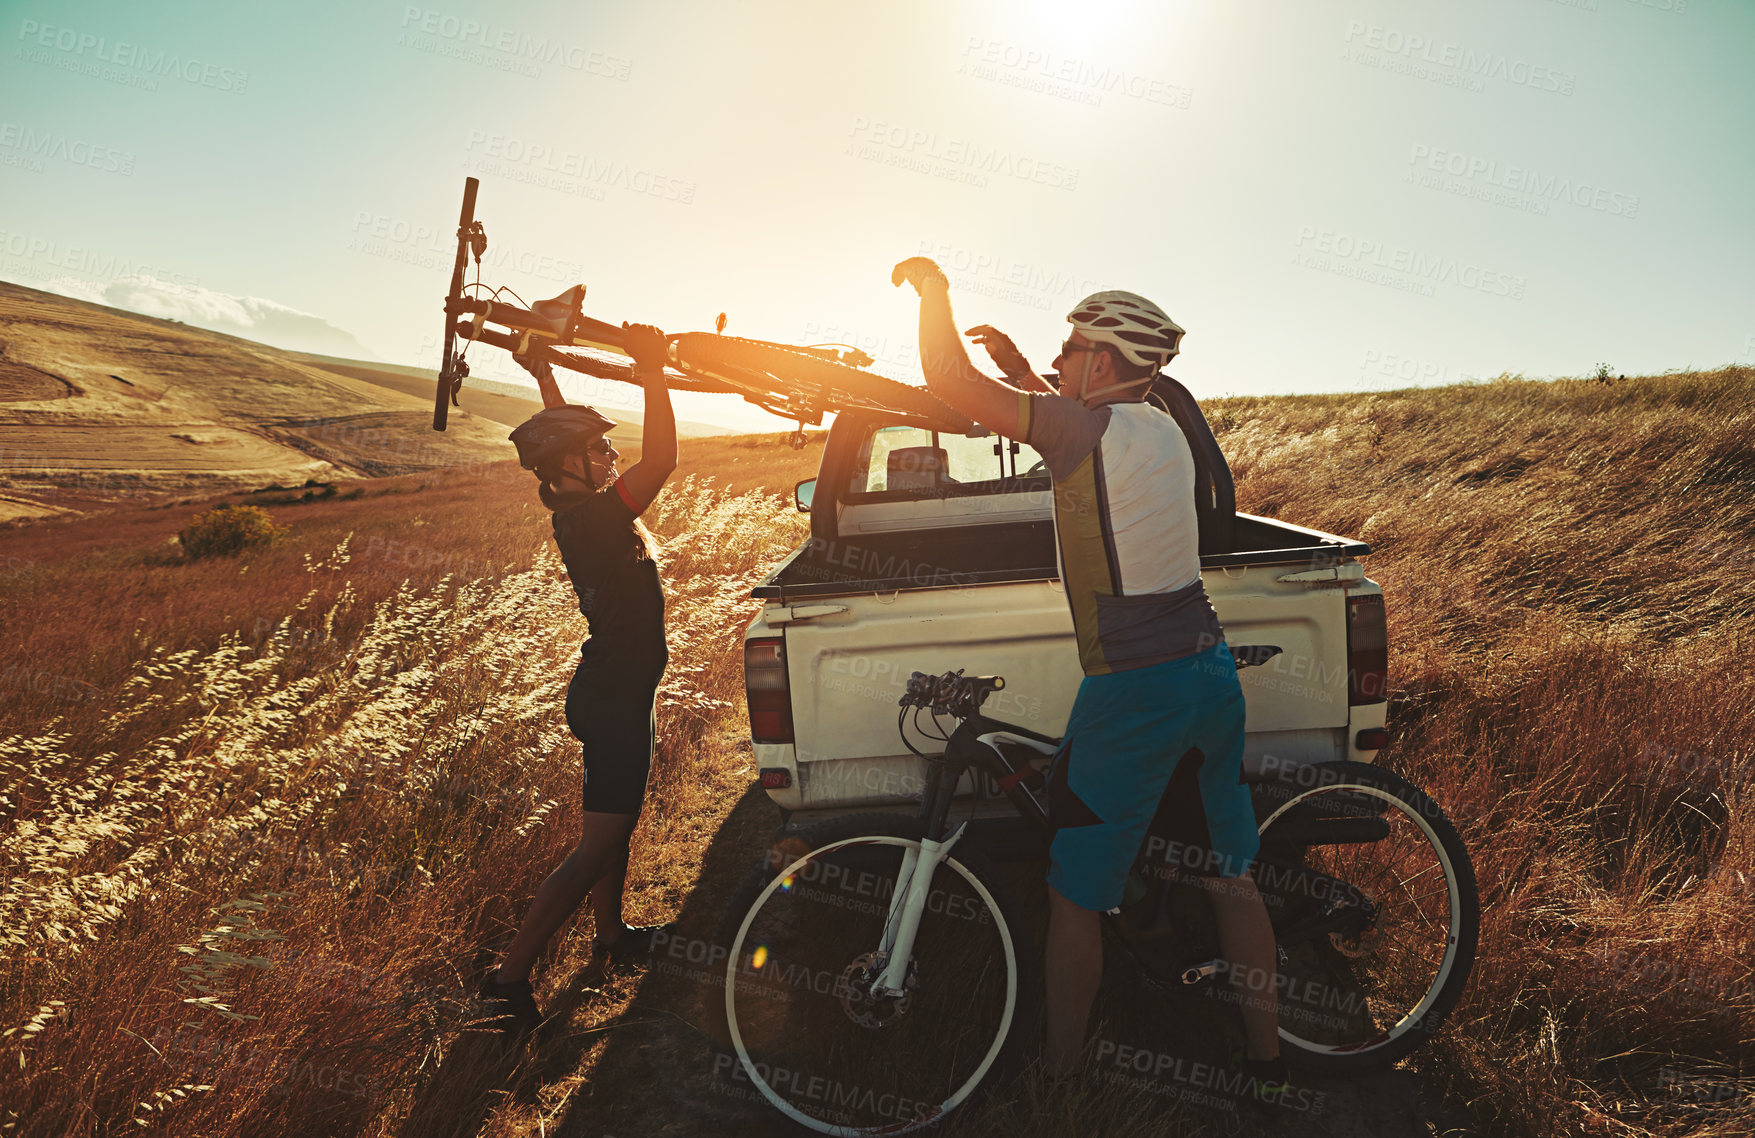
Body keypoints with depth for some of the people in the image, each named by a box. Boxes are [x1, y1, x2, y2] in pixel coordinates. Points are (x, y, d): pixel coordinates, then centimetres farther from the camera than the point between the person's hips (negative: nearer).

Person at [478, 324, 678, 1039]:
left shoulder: (574, 508, 3)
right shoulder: (597, 516, -23)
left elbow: (567, 436, 20)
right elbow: (661, 459, -33)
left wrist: (544, 378, 25)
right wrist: (651, 374, -28)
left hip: (610, 690, 10)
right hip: (616, 697, -10)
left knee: (615, 820, 24)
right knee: (599, 845, -2)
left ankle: (611, 934, 41)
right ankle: (510, 977, 4)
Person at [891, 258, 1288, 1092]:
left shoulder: (1080, 426, -13)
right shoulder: (1165, 431, 10)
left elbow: (949, 380, -11)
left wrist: (931, 287, 4)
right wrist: (1026, 375, 26)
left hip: (1133, 689, -8)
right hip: (1211, 670, 8)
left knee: (1075, 901, 9)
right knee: (1230, 876, 20)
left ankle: (1059, 1074, 25)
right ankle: (1265, 1060, 34)